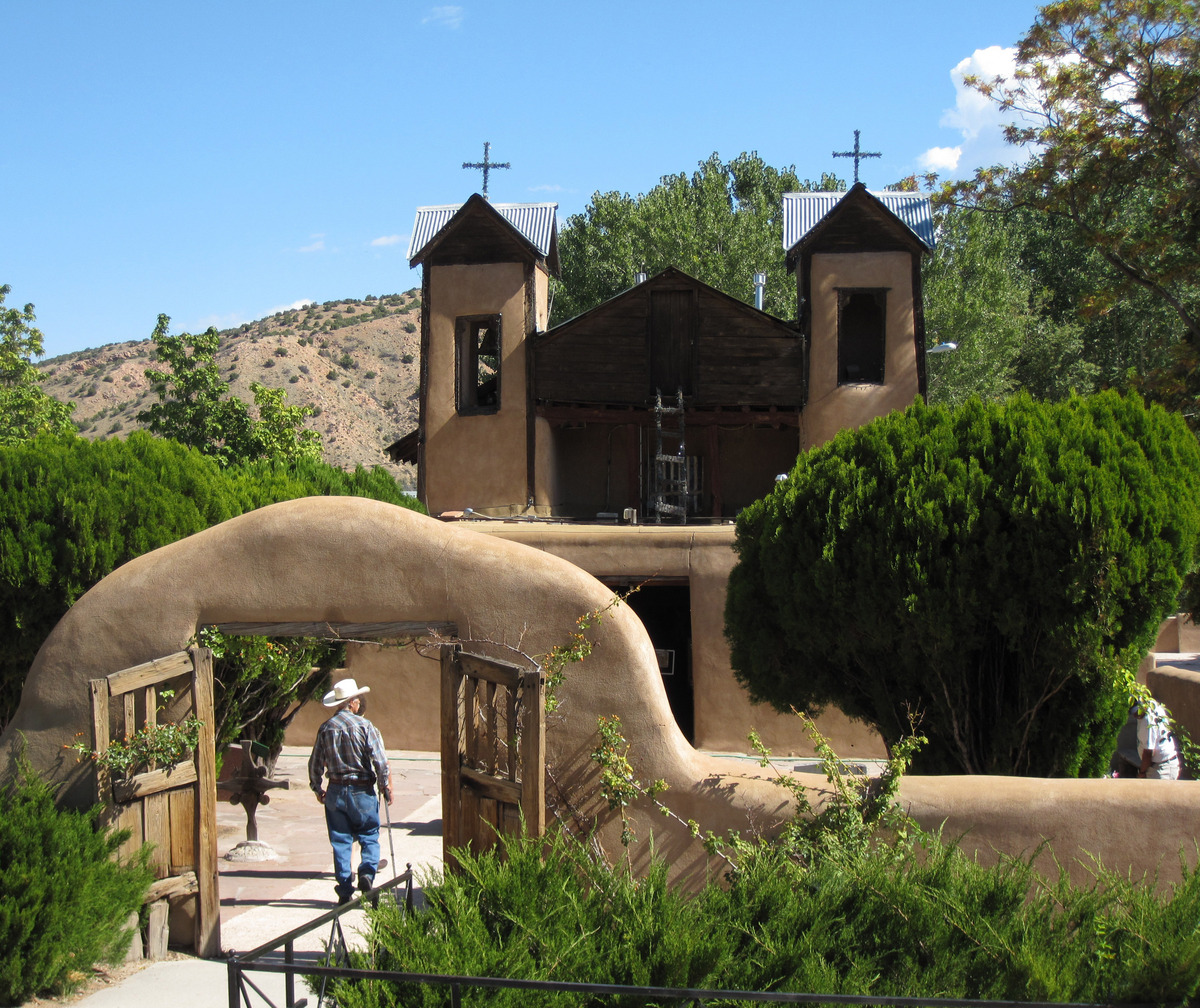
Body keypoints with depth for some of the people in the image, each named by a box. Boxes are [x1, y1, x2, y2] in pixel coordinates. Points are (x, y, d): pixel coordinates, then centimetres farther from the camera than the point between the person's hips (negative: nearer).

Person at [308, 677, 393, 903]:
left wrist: (317, 788, 19)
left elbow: (315, 764, 6)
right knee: (369, 837, 9)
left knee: (340, 841, 8)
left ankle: (344, 889, 7)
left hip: (335, 792, 3)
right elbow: (380, 761, -11)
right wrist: (386, 787, 1)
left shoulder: (326, 728, 1)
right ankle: (367, 871, -15)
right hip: (362, 791, -3)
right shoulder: (364, 726, -10)